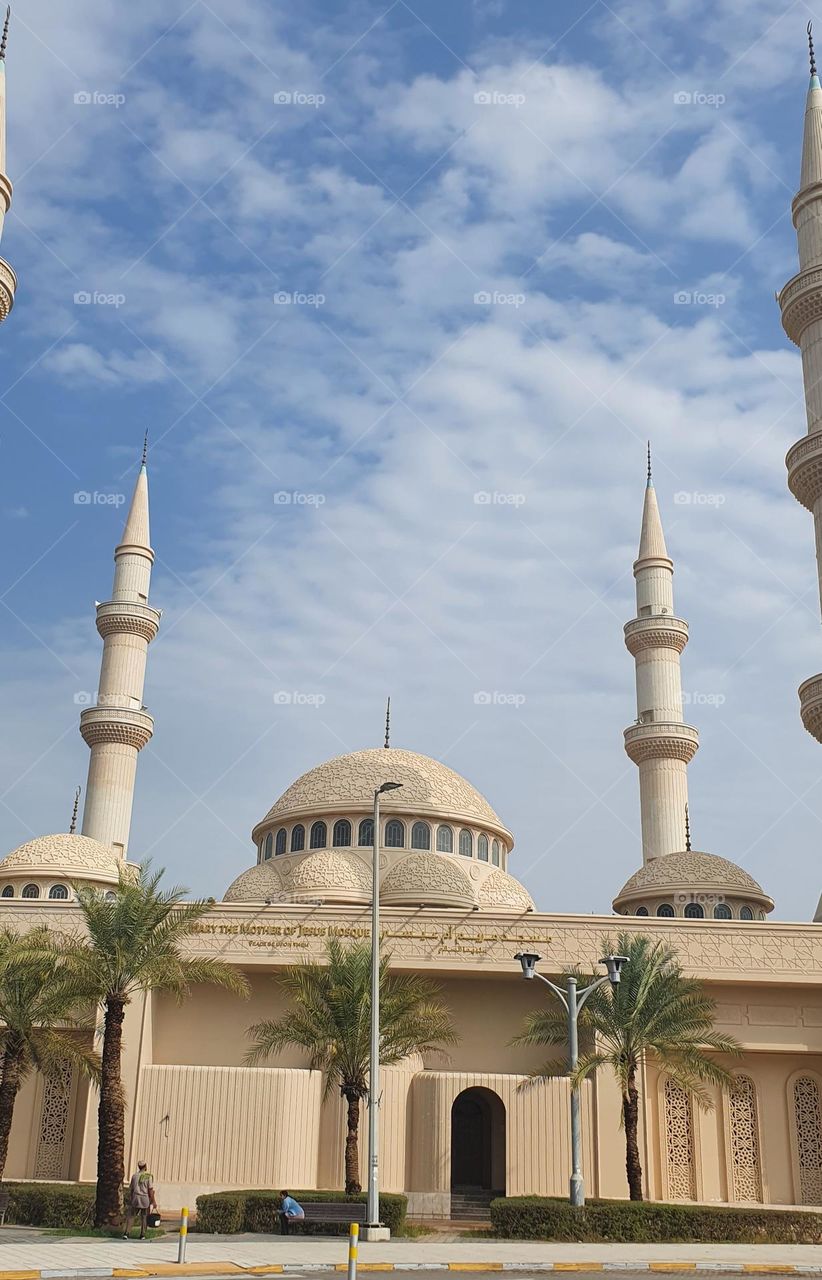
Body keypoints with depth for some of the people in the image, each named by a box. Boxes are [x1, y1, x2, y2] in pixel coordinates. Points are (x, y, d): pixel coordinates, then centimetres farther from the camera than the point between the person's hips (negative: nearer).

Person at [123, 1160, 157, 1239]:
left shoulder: (134, 1176, 1)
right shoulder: (148, 1176, -9)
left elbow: (130, 1189, 6)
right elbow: (151, 1190, -10)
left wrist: (130, 1200, 18)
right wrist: (154, 1202, -3)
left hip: (136, 1198, 2)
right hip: (145, 1200, -2)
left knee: (129, 1216, 12)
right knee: (144, 1217, 12)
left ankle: (126, 1233, 0)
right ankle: (142, 1235, 14)